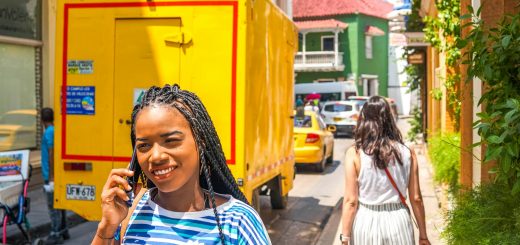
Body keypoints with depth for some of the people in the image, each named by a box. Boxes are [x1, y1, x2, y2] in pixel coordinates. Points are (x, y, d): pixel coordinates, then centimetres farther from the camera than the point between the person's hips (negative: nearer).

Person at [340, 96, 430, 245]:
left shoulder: (354, 153, -9)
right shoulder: (407, 153, -3)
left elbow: (350, 201, -10)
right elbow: (416, 199, 1)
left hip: (366, 223, -1)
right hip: (398, 221, 1)